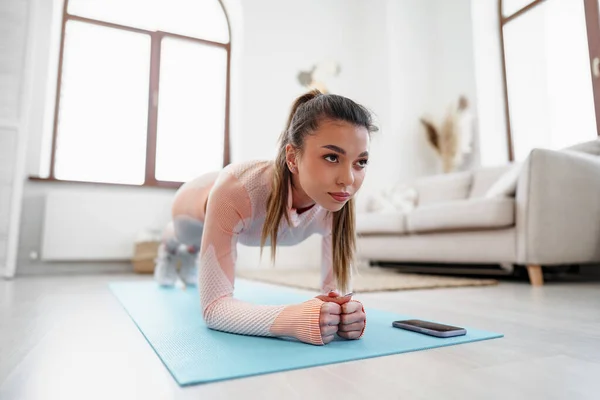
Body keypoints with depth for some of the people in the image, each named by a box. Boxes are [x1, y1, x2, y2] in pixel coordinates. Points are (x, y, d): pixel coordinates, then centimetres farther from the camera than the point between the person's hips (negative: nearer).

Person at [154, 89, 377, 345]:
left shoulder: (337, 202, -39)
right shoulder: (236, 190, -51)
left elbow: (336, 288, -33)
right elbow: (214, 306, -49)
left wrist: (343, 310, -56)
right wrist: (293, 318, -65)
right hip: (198, 201, -3)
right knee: (183, 237, 36)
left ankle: (192, 254, 74)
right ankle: (168, 249, 73)